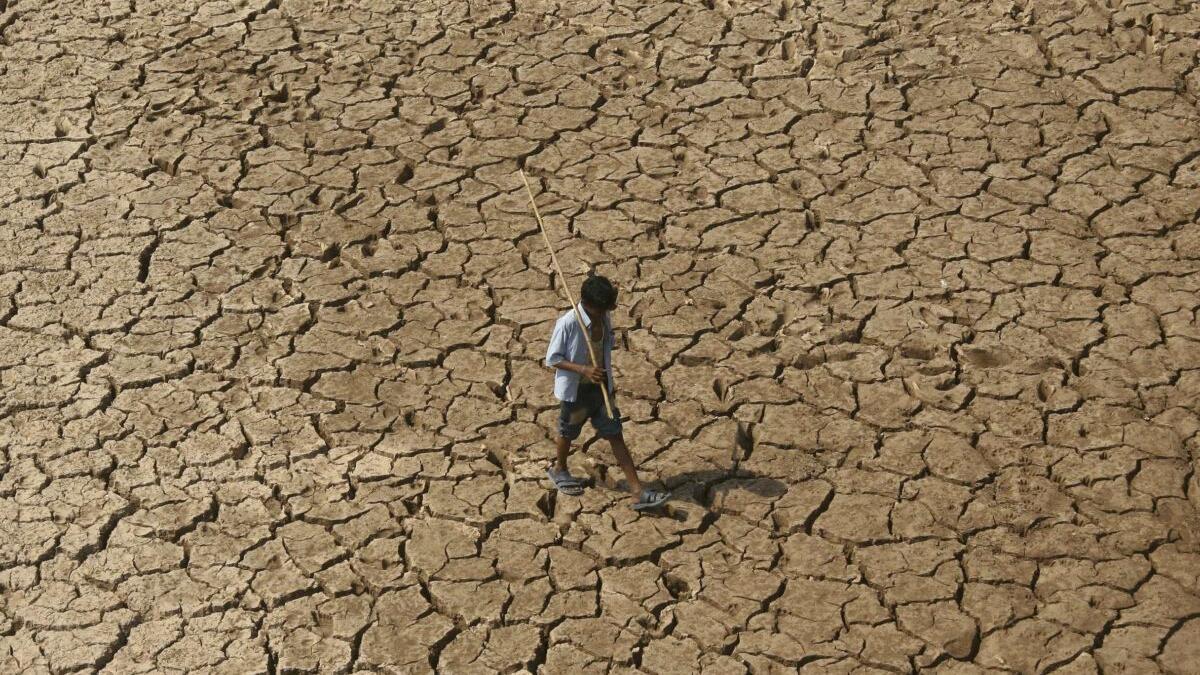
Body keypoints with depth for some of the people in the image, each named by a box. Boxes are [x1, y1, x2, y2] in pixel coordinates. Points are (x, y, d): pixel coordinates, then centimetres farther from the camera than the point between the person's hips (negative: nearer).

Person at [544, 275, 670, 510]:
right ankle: (559, 469, 50)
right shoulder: (567, 323, -26)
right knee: (569, 433, 19)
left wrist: (609, 384, 15)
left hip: (600, 387, 5)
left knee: (616, 435, 3)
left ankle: (638, 493, 2)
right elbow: (552, 359, -19)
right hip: (575, 390, -5)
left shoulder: (603, 318, -6)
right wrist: (584, 370, -31)